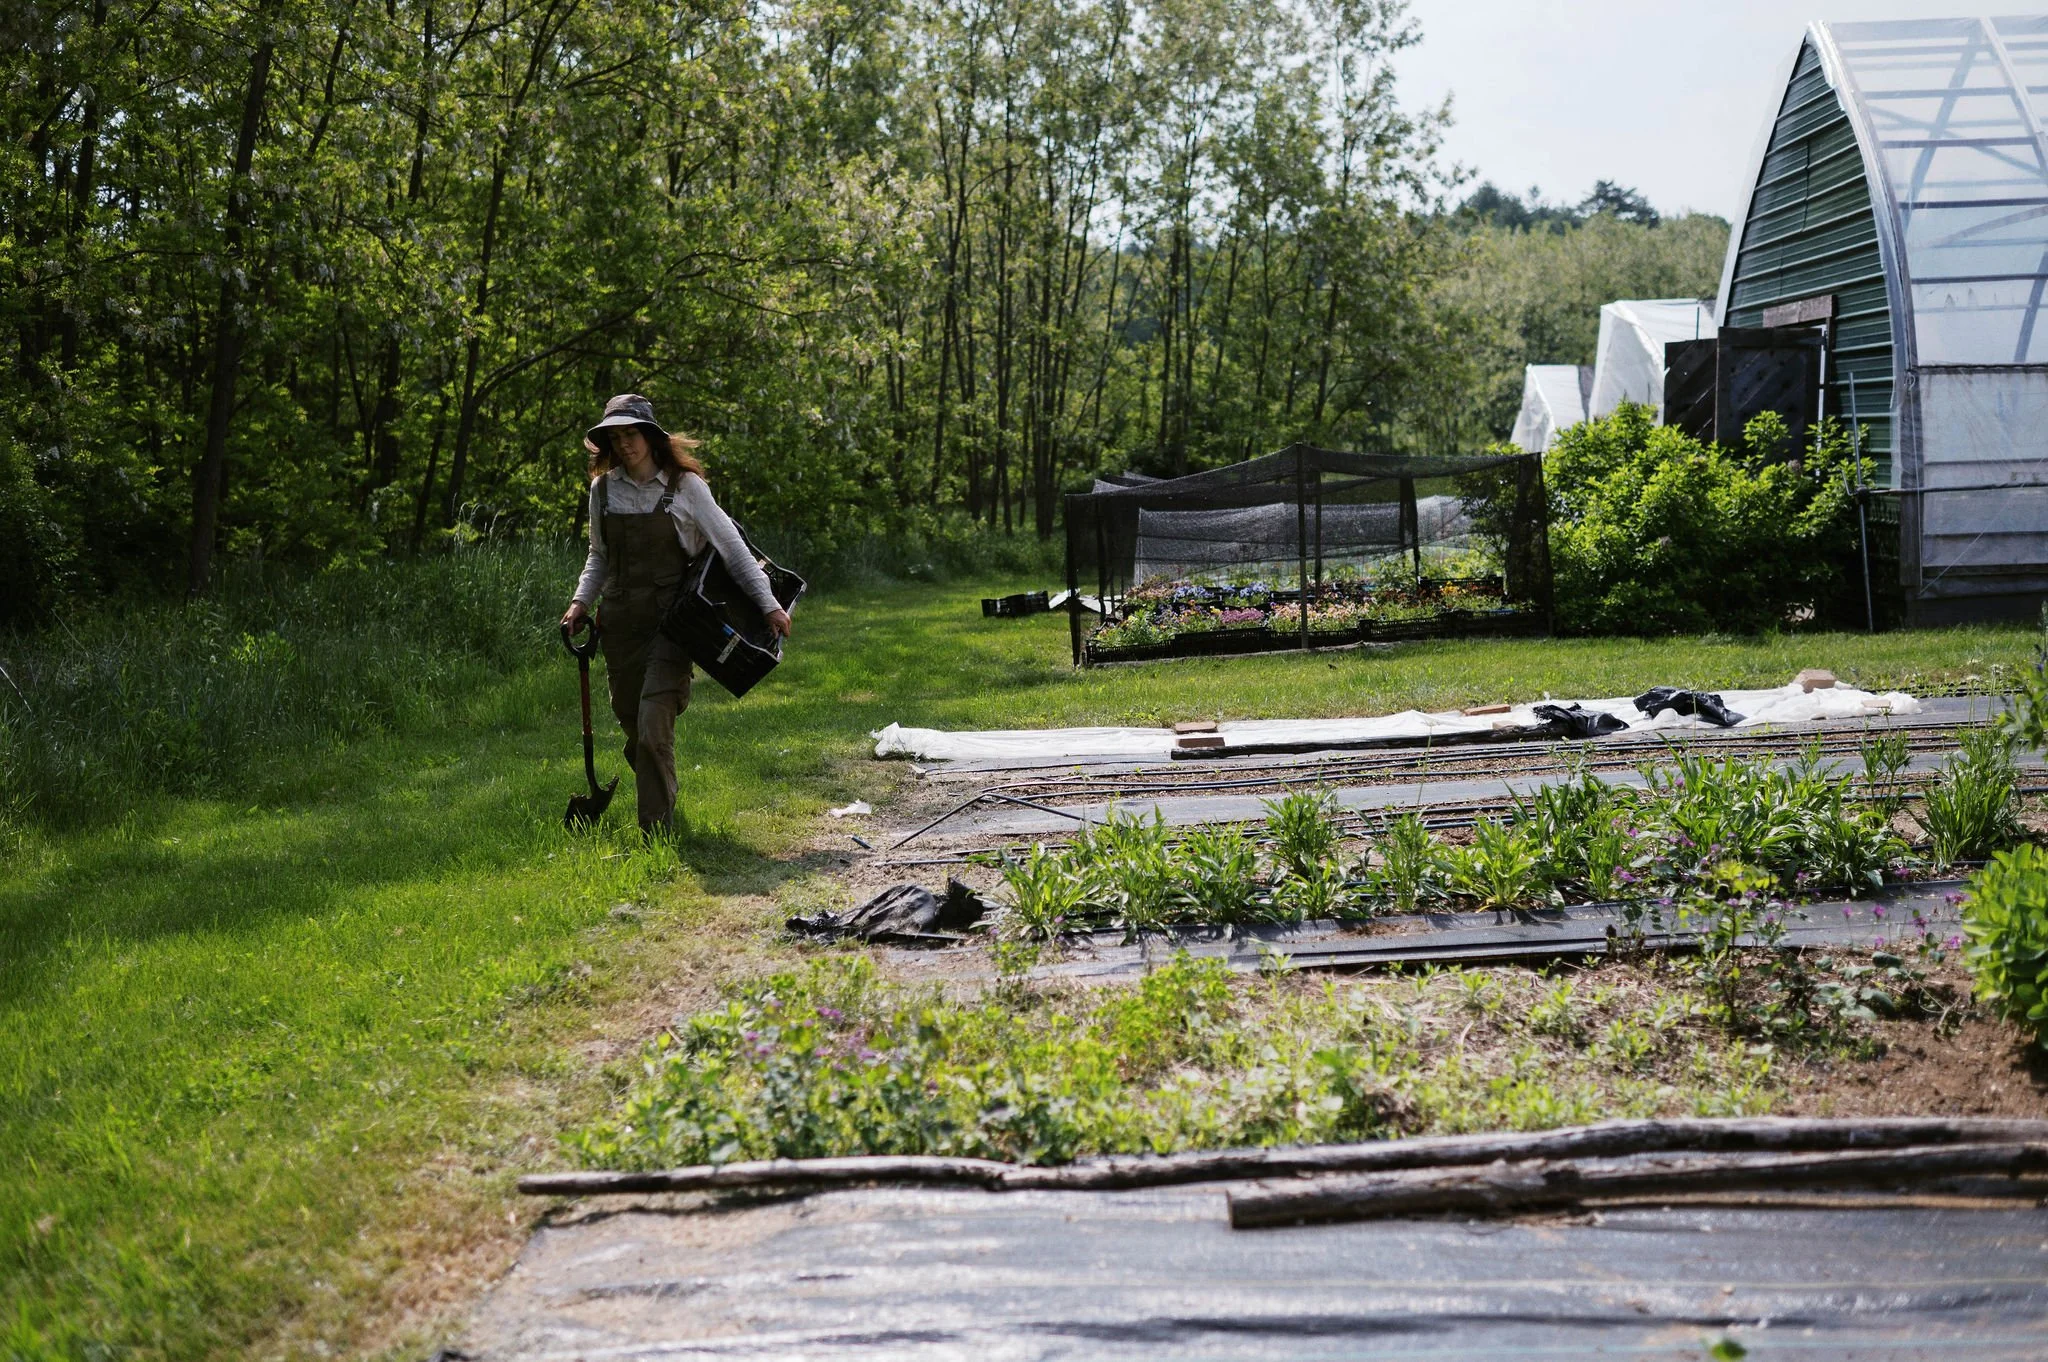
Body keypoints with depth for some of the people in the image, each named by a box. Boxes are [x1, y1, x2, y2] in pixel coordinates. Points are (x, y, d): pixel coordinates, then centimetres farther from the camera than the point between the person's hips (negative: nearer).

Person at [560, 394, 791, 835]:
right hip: (620, 621, 4)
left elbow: (731, 548, -2)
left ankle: (657, 832, -7)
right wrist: (580, 602, 5)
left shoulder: (685, 485, -4)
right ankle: (661, 801, 37)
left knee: (654, 727, -15)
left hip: (670, 620, -4)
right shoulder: (603, 489, 7)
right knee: (633, 727, 10)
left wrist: (769, 604, -7)